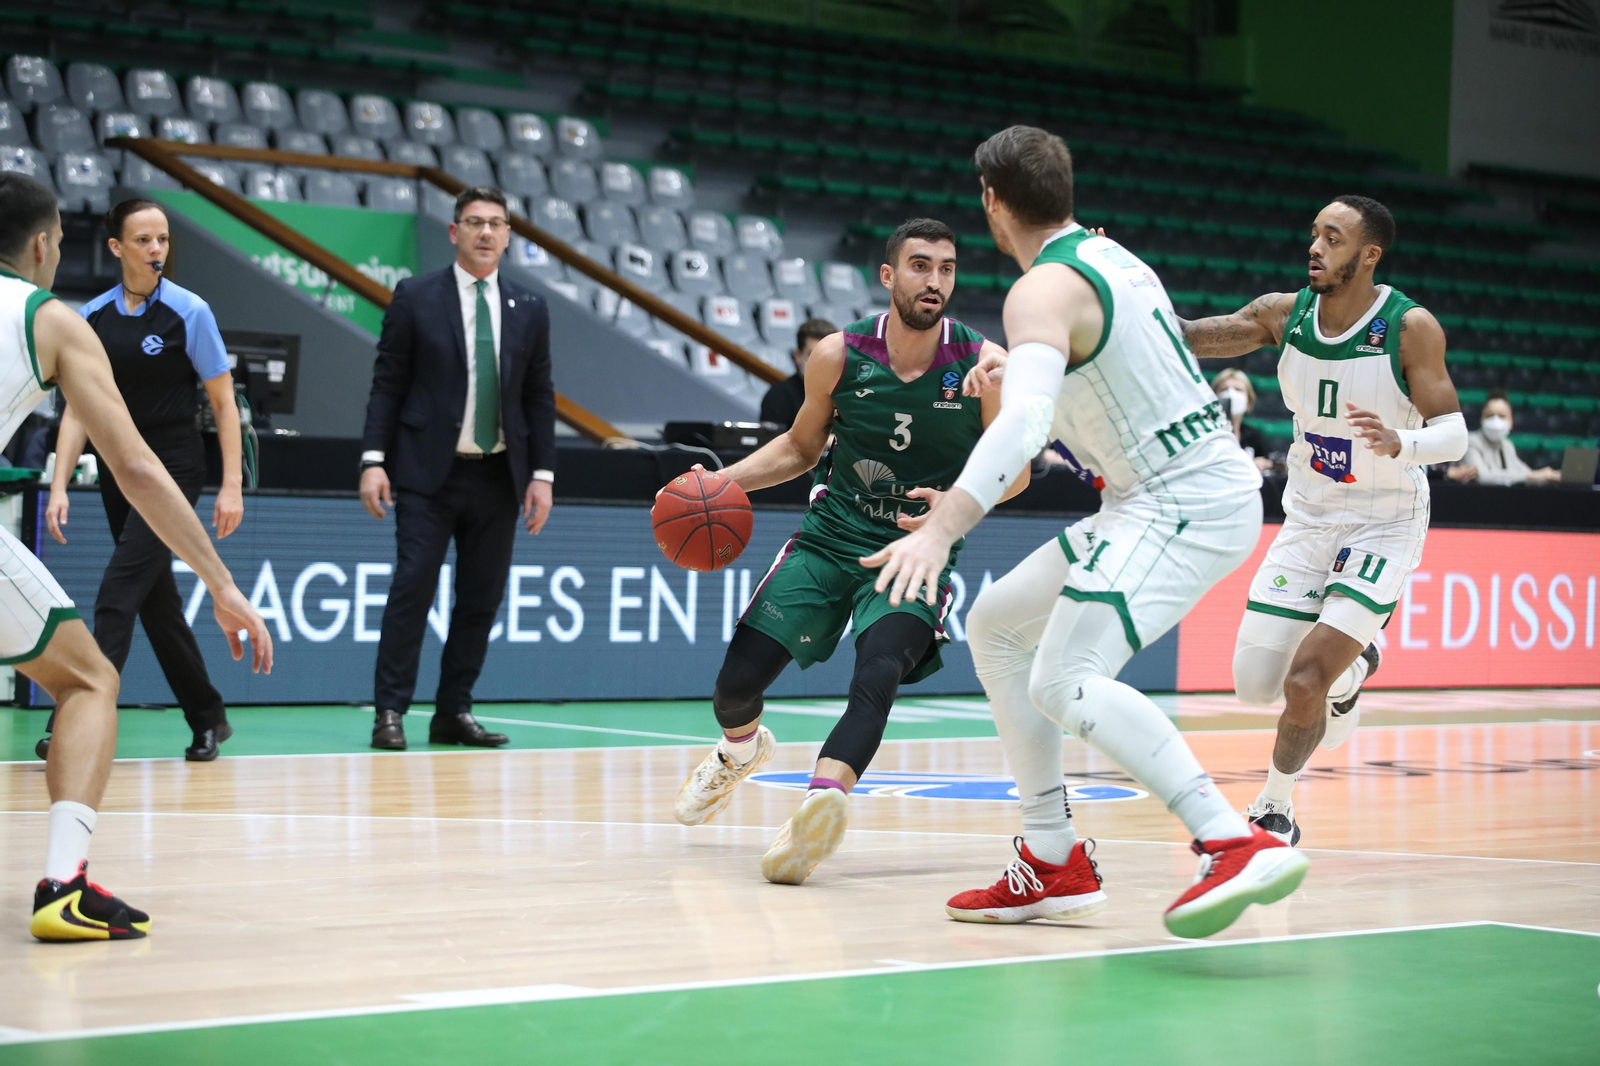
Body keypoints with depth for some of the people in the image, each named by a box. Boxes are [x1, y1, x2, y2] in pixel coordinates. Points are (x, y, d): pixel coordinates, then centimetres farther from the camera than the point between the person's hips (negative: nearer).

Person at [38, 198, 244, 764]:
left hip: (174, 466, -5)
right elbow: (78, 409, 4)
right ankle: (208, 718, 23)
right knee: (156, 599, 10)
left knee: (118, 595, -14)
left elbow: (224, 402, -4)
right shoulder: (91, 317, 3)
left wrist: (231, 485, -10)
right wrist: (59, 486, -5)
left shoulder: (188, 312, -7)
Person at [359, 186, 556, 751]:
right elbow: (387, 383, -1)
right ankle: (390, 713, -1)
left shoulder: (529, 310, 9)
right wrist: (374, 460, -9)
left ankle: (454, 712, 14)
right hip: (429, 472, -4)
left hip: (498, 477, 4)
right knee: (412, 590, -7)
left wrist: (542, 473, 3)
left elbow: (540, 396, 10)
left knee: (481, 599, 6)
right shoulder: (416, 298, 0)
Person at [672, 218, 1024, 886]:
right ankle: (740, 750, 37)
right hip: (831, 536, 3)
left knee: (878, 673, -31)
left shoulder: (982, 363, -10)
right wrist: (723, 481, -2)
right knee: (737, 680, 1)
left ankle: (820, 803, -46)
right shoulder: (839, 356, -5)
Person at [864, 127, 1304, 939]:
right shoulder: (1113, 257, 14)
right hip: (1166, 496, 10)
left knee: (1066, 682, -25)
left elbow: (1024, 421, -33)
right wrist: (1013, 373, 48)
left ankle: (1238, 845, -37)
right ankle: (1053, 864, 15)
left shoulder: (1043, 290, -16)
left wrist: (941, 530, -43)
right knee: (995, 627, 16)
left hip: (1182, 503, -10)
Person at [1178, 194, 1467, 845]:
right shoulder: (1285, 314, -5)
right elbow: (1184, 338, -5)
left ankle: (1275, 806, 9)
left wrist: (1399, 443, -40)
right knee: (1254, 686, 3)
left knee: (1304, 684, -18)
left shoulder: (1411, 328, -17)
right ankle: (1352, 665, 36)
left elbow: (1454, 434, -17)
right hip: (1307, 518, 5)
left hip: (1384, 527, -5)